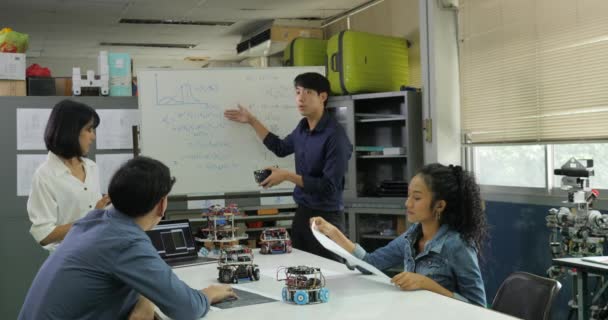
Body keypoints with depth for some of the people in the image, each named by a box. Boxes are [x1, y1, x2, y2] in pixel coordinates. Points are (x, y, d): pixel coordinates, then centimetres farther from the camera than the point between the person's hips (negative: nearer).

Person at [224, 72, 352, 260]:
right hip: (302, 212, 8)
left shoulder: (335, 136, -19)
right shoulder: (303, 127, 4)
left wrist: (287, 176, -19)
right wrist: (252, 121, 23)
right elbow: (280, 148, 24)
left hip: (325, 217, -7)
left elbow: (329, 187, -20)